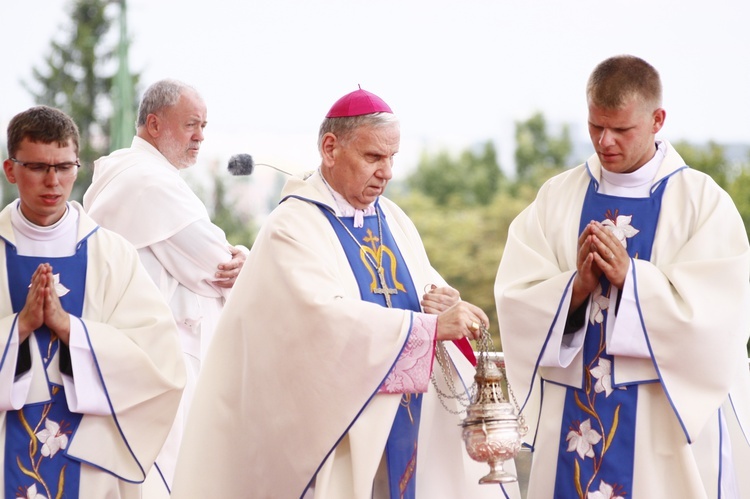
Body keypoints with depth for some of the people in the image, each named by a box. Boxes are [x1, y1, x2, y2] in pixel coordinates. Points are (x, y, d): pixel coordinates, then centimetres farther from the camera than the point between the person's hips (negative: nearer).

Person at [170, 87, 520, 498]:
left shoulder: (392, 219, 11)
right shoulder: (292, 228, -11)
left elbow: (427, 288, 11)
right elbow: (329, 318, -24)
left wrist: (444, 305, -13)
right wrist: (432, 325, -29)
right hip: (337, 432, -6)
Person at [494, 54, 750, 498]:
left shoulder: (703, 201, -3)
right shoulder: (557, 197, 5)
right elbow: (515, 300, -2)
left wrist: (628, 277, -20)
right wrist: (577, 287, -18)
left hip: (673, 421, -2)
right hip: (573, 417, 3)